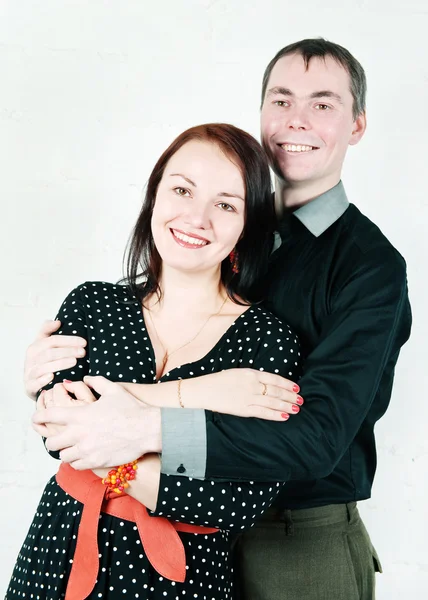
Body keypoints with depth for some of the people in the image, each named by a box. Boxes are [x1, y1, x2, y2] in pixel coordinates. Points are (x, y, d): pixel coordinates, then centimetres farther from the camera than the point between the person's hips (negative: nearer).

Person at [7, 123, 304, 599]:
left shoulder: (270, 342, -11)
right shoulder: (90, 306, -3)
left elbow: (243, 505, -17)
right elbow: (58, 432, -15)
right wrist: (190, 396, -24)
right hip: (59, 557, 2)